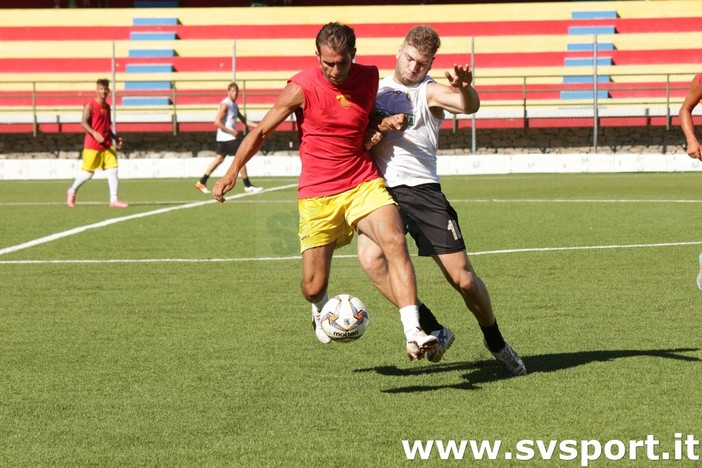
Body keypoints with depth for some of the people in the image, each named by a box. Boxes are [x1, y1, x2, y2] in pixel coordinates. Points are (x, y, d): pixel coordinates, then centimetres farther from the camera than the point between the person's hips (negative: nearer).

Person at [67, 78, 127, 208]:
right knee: (88, 173, 1)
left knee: (112, 170, -6)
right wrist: (94, 134, -30)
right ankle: (72, 191, 25)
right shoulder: (90, 105, -7)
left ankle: (114, 200, -7)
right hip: (92, 144, -6)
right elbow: (83, 123, -16)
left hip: (107, 145, 6)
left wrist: (116, 138, 13)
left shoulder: (107, 107, 14)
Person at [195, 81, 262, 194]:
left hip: (231, 135, 10)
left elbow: (242, 118, 28)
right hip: (227, 137, -10)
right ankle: (248, 186, -3)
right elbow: (217, 122, -21)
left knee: (219, 159, 11)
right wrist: (231, 132, -19)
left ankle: (202, 183, 13)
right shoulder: (225, 105, -15)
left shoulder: (234, 105, 16)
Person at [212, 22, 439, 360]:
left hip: (364, 185, 2)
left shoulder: (369, 77, 1)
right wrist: (232, 172, -2)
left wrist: (385, 124, 0)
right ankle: (320, 309, 40)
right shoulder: (301, 88, -10)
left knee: (395, 241, -26)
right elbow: (261, 131, 1)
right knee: (313, 287, -1)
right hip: (317, 196, -2)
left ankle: (413, 334, -33)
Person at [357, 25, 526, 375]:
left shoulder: (429, 92, 3)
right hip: (379, 190, 2)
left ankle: (495, 342, 25)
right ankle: (432, 331, -14)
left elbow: (469, 106, -18)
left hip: (422, 189, -2)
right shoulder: (375, 88, 15)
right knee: (372, 258, -28)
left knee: (463, 278, -3)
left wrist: (465, 88, -42)